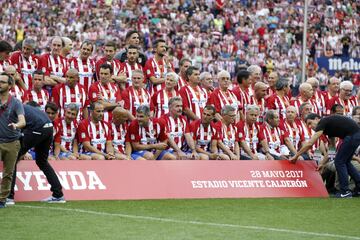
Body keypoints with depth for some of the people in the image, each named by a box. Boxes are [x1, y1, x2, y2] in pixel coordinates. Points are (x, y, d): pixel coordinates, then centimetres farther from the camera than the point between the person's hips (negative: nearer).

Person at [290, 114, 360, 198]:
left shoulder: (322, 122, -3)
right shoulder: (328, 125, 24)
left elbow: (310, 143, -8)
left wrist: (296, 156, 0)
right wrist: (322, 163, 31)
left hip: (353, 135, -9)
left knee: (339, 161, 1)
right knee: (345, 162, 21)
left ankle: (345, 191, 5)